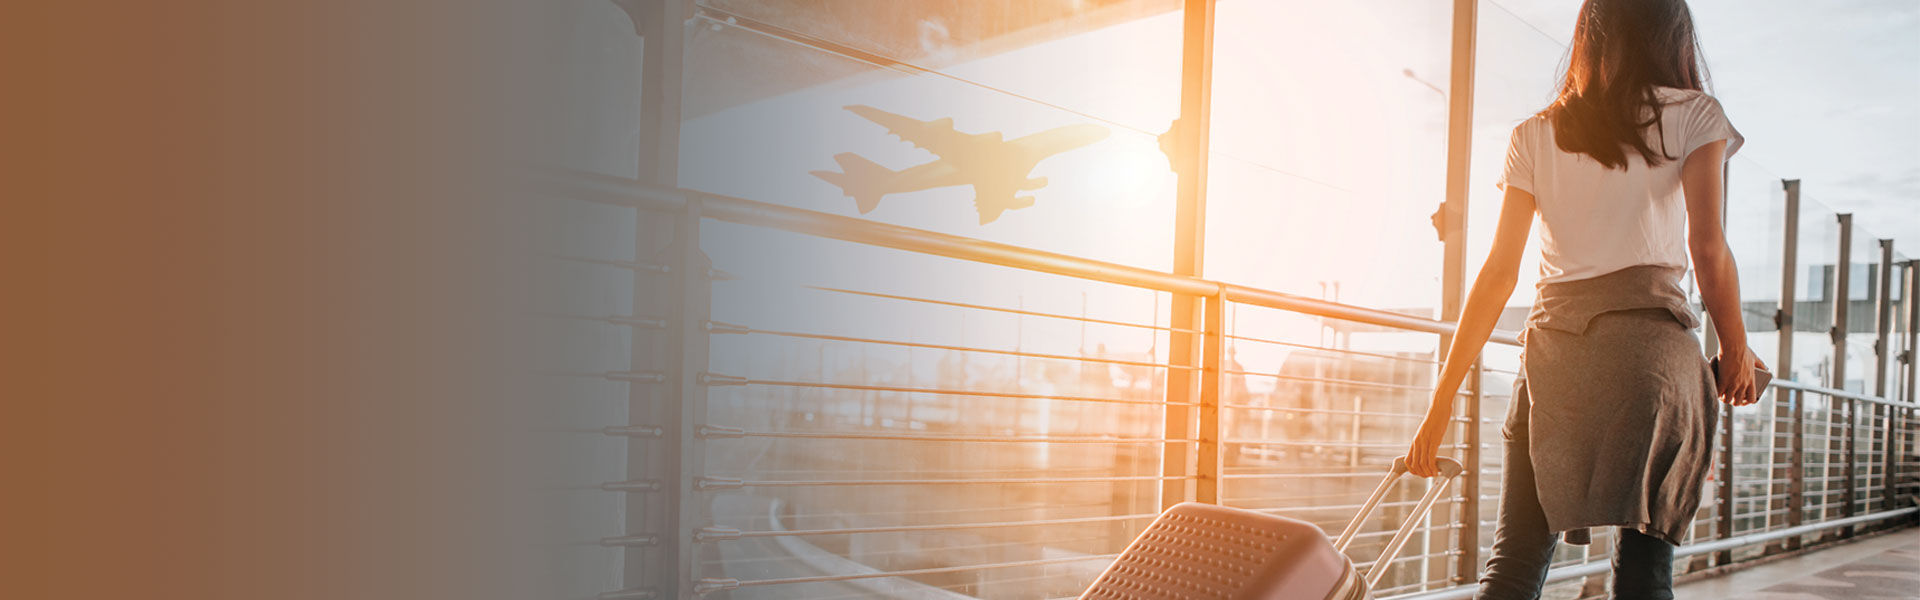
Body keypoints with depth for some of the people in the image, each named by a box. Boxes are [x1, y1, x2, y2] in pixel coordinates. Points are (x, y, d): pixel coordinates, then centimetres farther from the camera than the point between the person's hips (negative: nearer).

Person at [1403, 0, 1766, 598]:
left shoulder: (1534, 135, 13)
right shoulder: (1692, 115, 9)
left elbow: (1499, 271, 7)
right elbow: (1708, 247, -2)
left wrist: (1443, 400, 8)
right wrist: (1736, 350, 12)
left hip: (1554, 344, 2)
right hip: (1651, 339, -1)